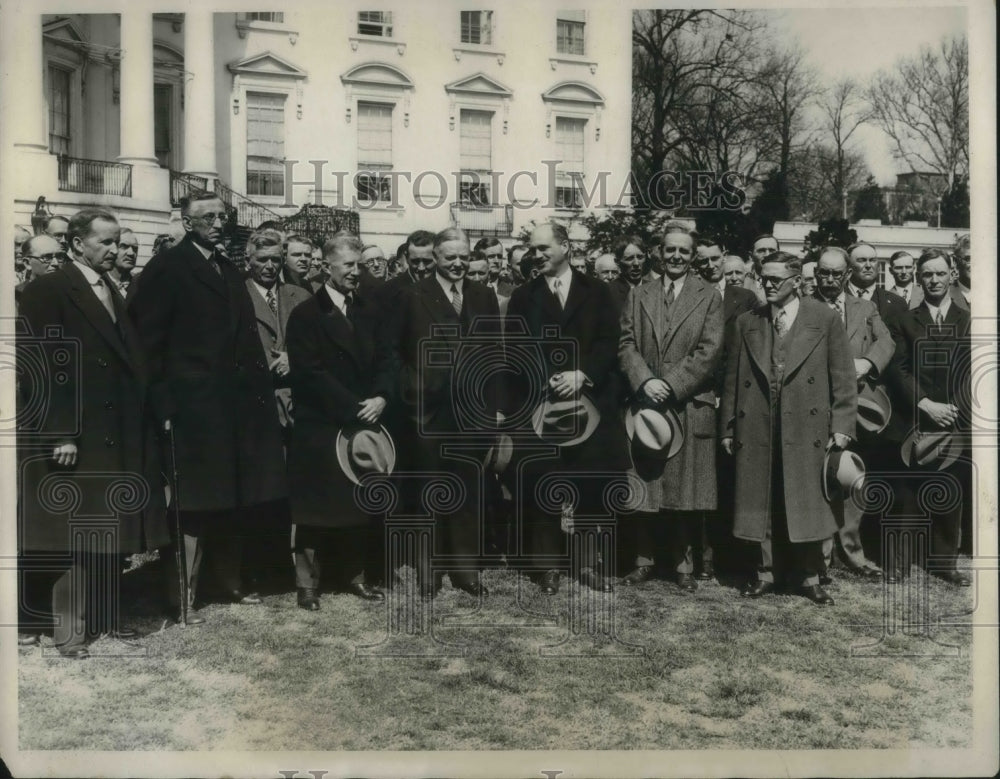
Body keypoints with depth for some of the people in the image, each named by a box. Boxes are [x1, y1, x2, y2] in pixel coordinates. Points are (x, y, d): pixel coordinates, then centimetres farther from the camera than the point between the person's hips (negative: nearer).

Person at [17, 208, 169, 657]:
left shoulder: (112, 292, 16)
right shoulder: (48, 291, -7)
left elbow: (128, 362, 12)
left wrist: (140, 425, 5)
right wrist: (61, 435, -18)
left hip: (118, 435, 7)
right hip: (75, 437, -7)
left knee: (110, 533, 12)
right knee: (75, 536, 0)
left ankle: (107, 615, 23)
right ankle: (68, 628, 10)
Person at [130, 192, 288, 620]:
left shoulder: (228, 271, 17)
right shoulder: (167, 268, -5)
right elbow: (150, 341, -9)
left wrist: (261, 384, 4)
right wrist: (164, 405, -13)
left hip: (237, 404, 7)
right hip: (194, 405, -7)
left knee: (234, 501, 13)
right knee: (197, 505, -2)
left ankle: (231, 582, 26)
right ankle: (185, 596, 8)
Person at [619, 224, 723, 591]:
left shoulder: (709, 295, 5)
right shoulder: (638, 295, 12)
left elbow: (709, 351, -5)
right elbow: (626, 345, 4)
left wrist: (670, 385, -13)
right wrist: (645, 382, -13)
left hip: (690, 407, -2)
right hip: (645, 404, 2)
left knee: (686, 489, 2)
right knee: (643, 488, 5)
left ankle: (682, 563, 14)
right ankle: (644, 559, 17)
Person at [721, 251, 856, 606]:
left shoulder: (825, 320, 2)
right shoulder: (746, 323, 10)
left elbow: (843, 378, 1)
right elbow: (732, 380, 11)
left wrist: (841, 426, -5)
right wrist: (728, 428, 8)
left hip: (806, 429, -2)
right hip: (756, 429, 2)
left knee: (806, 505, 2)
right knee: (761, 504, 7)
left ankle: (808, 577, 15)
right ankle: (767, 572, 19)